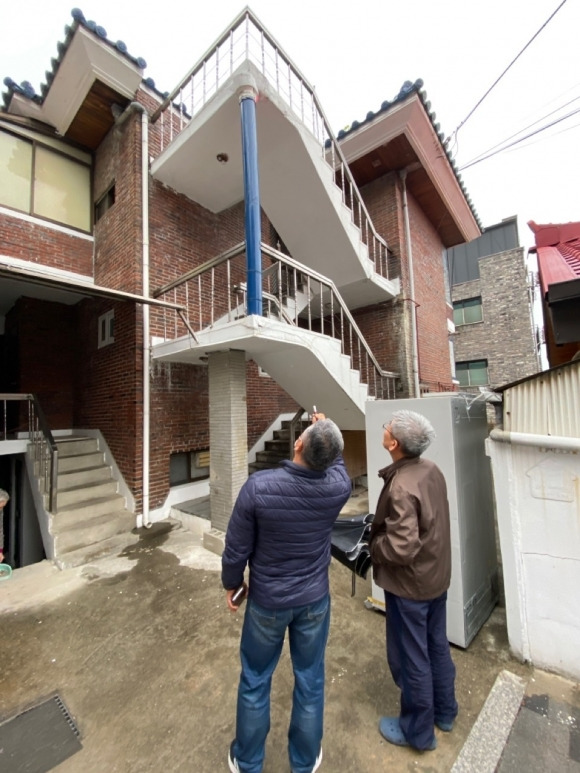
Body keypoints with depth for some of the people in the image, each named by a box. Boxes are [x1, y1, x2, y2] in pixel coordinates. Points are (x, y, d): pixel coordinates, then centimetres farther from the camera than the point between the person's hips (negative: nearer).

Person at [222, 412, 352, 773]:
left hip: (266, 601, -1)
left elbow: (237, 547, -16)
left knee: (255, 682, 25)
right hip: (314, 600, 2)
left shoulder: (258, 486, -28)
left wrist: (231, 583, 4)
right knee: (310, 682, 25)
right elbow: (337, 463, 5)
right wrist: (327, 428, 17)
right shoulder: (338, 487, -21)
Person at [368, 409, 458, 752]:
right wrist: (384, 526, 7)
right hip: (437, 575, 8)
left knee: (410, 657, 17)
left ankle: (418, 731, 40)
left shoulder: (401, 488, -33)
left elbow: (401, 549, -33)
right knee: (437, 646, 28)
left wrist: (372, 545, -14)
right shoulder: (432, 469, -7)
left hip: (409, 584, -8)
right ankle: (444, 712, 51)